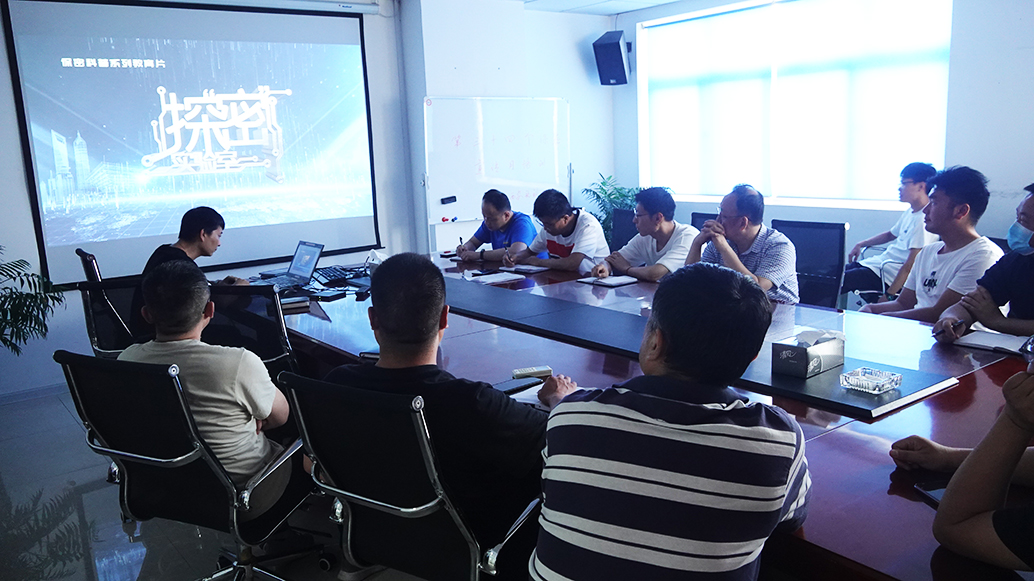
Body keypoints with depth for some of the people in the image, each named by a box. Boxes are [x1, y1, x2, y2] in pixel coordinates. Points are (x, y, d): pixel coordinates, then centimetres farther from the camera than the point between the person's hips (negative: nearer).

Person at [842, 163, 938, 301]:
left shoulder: (924, 220, -19)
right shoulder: (910, 212, 11)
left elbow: (910, 266, -24)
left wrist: (888, 295, -26)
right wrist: (861, 244, 18)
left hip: (890, 274, -10)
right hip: (882, 262, 10)